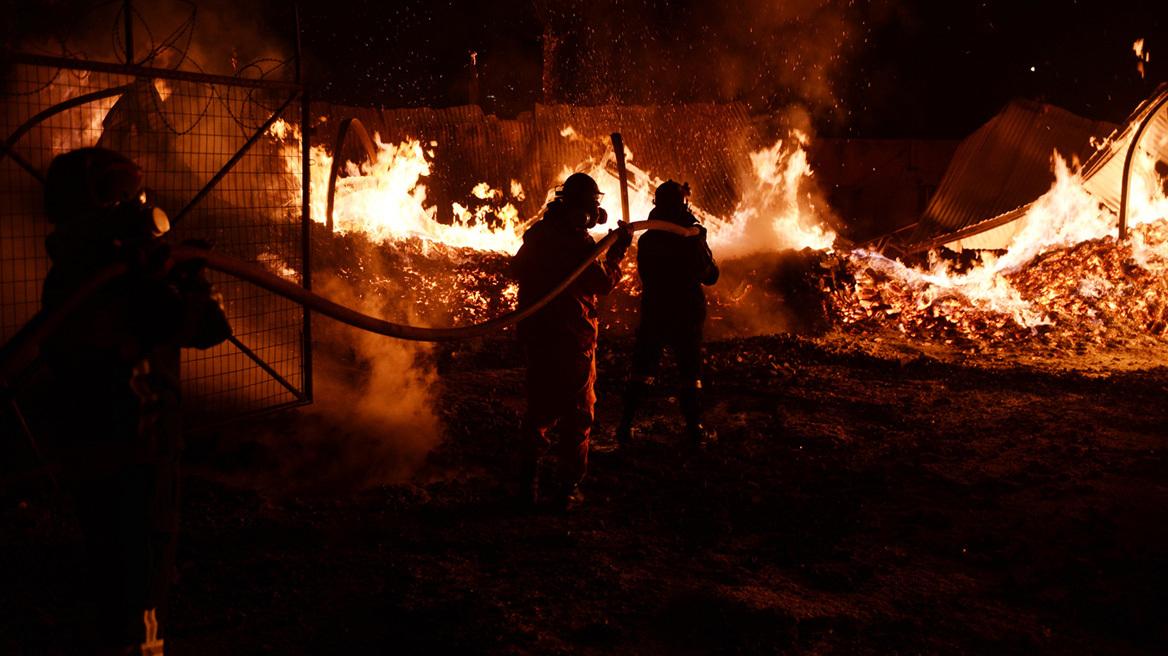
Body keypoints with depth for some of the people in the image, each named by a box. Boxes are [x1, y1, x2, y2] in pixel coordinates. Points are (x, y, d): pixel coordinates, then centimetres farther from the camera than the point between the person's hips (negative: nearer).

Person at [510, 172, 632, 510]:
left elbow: (516, 269, 19)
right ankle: (567, 488, 5)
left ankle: (528, 482, 18)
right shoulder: (579, 241, -15)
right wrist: (618, 250, -2)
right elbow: (604, 282, -12)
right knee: (576, 413, 4)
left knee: (539, 407, 17)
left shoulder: (536, 234, 7)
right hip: (573, 337, -7)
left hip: (536, 335, 7)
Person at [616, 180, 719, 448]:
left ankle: (626, 426, 8)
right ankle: (695, 430, 11)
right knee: (690, 374, 8)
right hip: (687, 315, -2)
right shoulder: (693, 238, -12)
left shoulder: (646, 240, -4)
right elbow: (710, 276, -1)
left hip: (653, 313, 2)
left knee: (642, 372, 10)